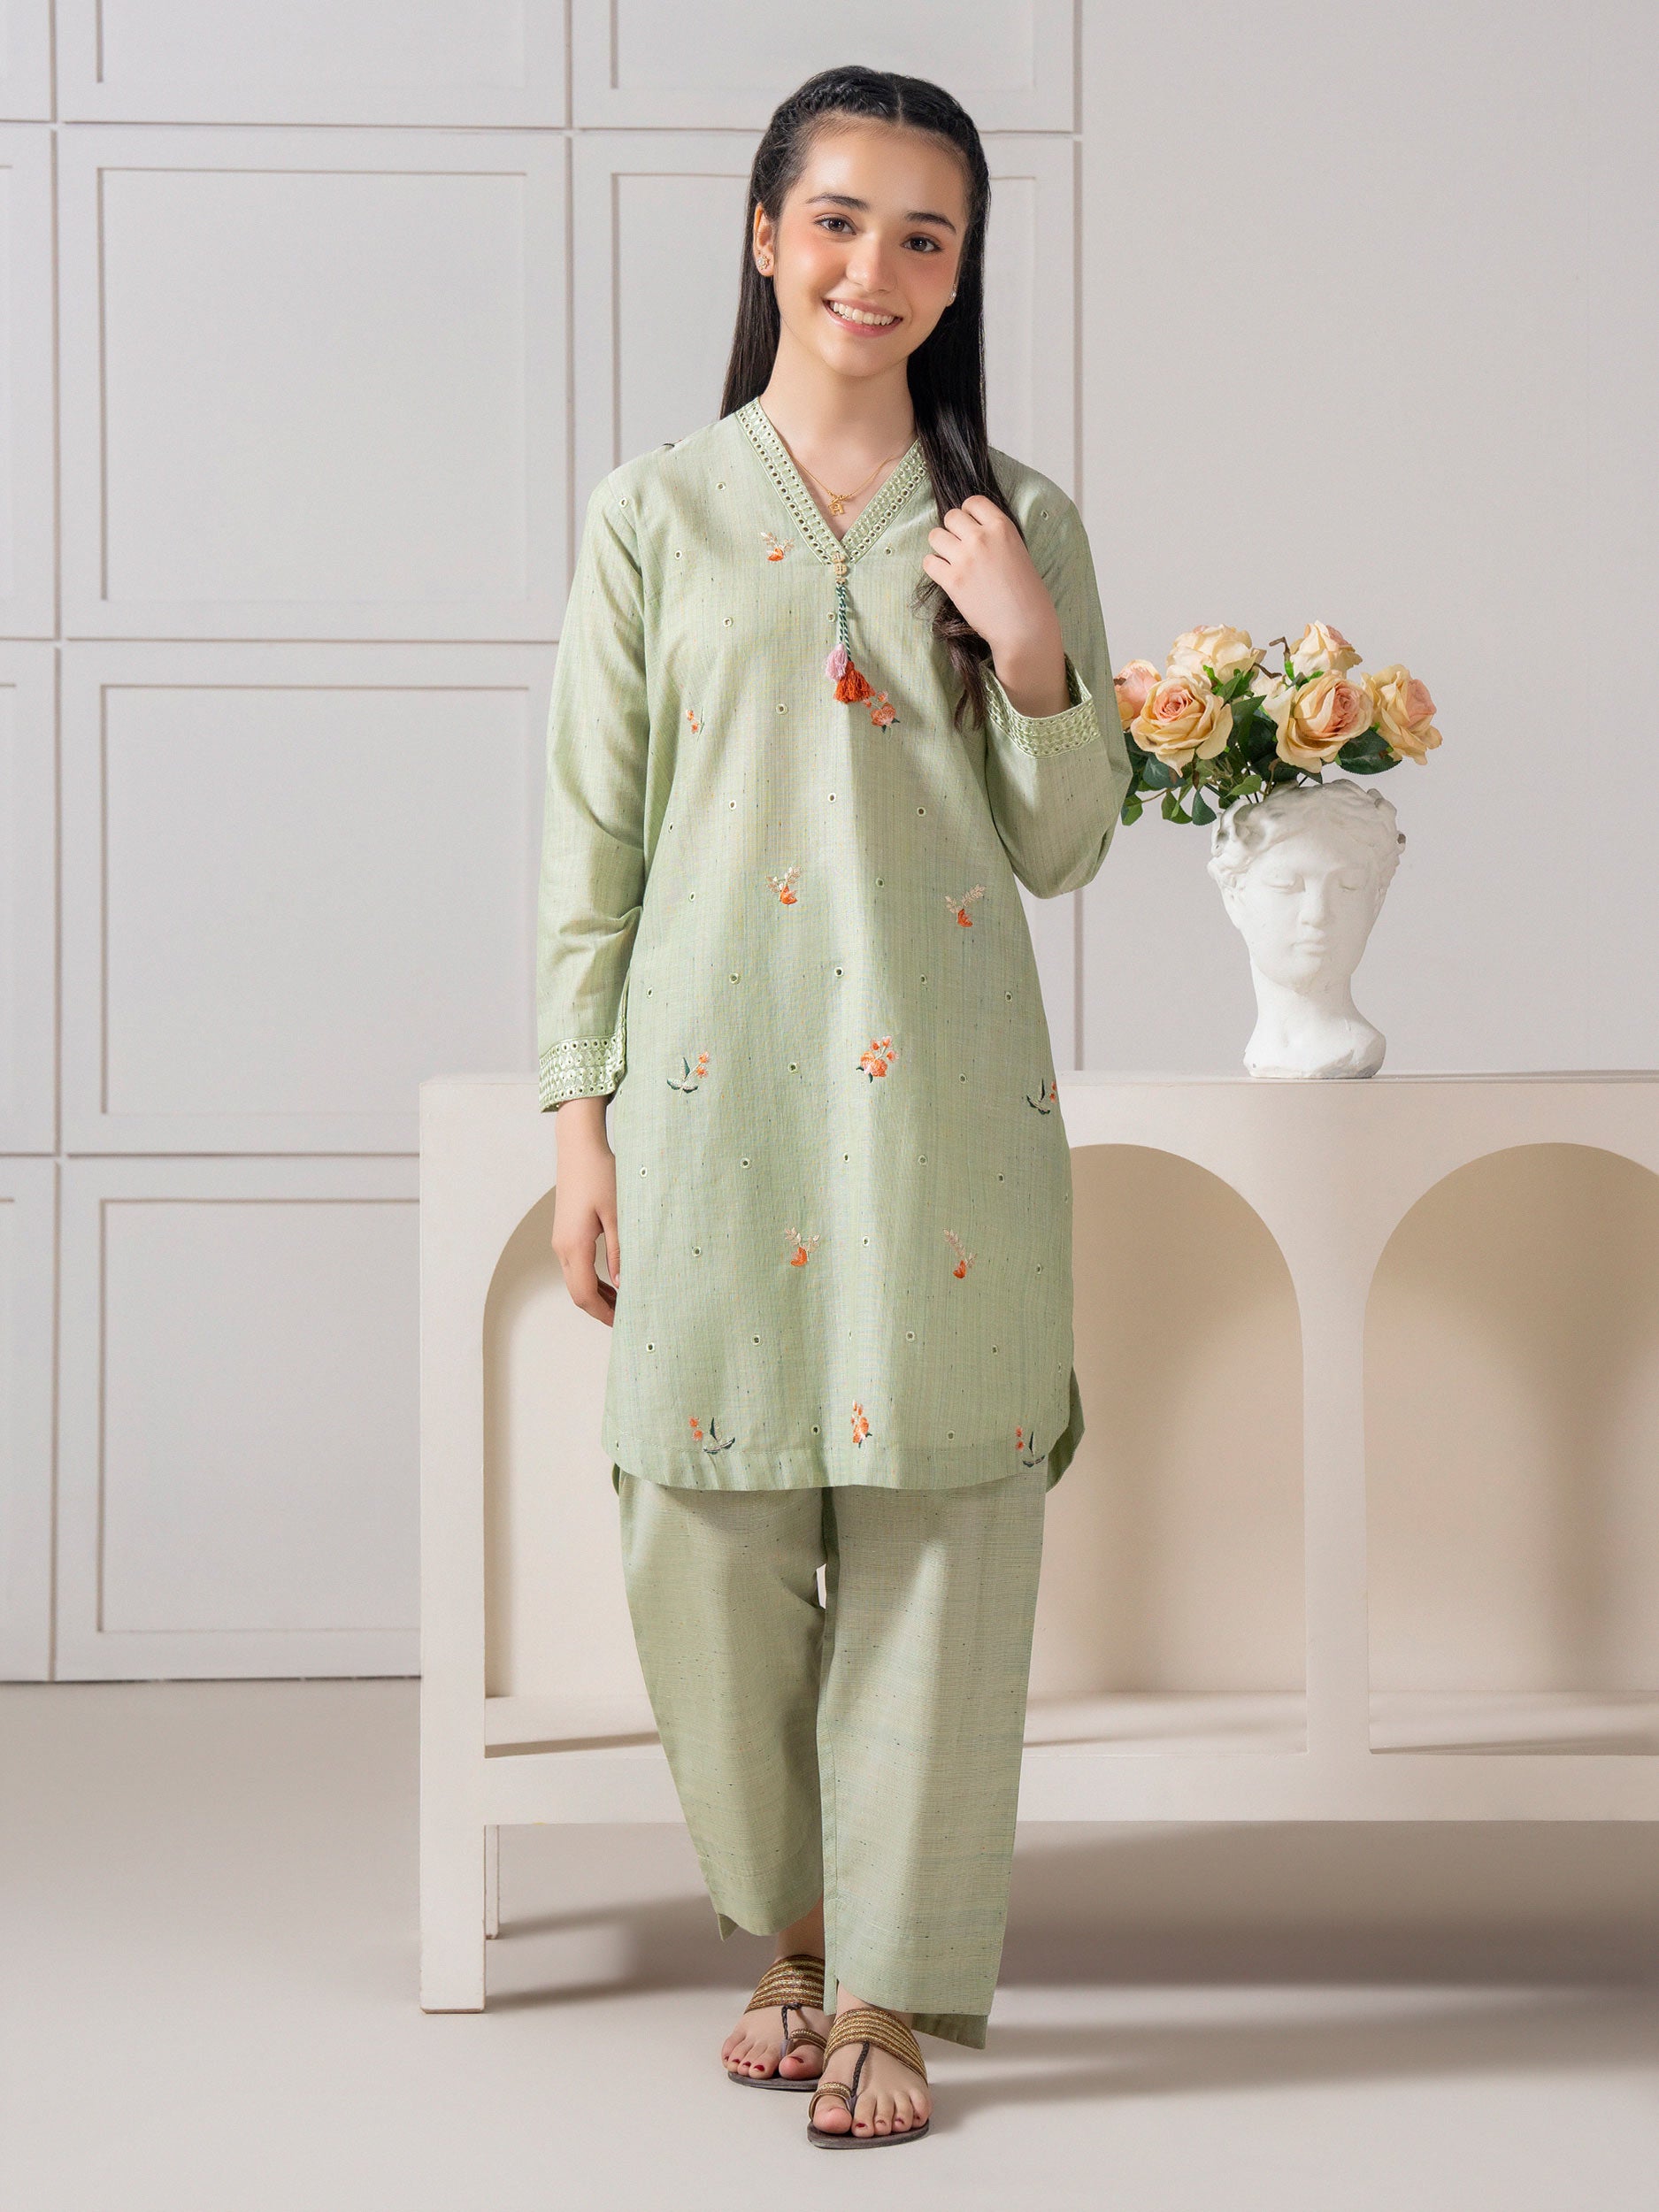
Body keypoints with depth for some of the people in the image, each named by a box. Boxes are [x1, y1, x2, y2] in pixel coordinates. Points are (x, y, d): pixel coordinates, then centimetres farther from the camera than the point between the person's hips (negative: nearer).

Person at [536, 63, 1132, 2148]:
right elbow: (589, 835, 5)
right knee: (708, 1540, 2)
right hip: (716, 1074, 0)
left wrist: (1033, 656, -8)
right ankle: (789, 1923, 25)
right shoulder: (657, 511, 6)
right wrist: (581, 1119, 0)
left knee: (936, 1525, 0)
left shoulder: (1017, 520, 8)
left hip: (943, 1091, 1)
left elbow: (1064, 846, 9)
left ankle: (895, 1985, 13)